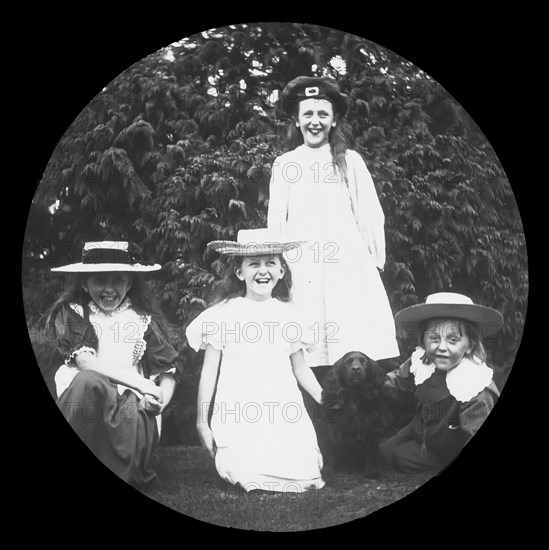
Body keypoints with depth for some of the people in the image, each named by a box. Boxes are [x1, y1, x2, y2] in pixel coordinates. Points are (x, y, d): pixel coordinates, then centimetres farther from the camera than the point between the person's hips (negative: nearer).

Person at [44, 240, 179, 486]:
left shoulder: (143, 319, 10)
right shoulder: (71, 312, 6)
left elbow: (167, 372, 10)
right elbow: (85, 361, -10)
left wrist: (158, 400, -12)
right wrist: (142, 383, -15)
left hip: (130, 405, 0)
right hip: (81, 403, 0)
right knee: (88, 381, -34)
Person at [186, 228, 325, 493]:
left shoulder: (288, 314, 9)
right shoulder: (224, 312, 0)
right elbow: (209, 370, 4)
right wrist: (202, 421, 5)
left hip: (285, 413, 2)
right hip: (238, 415, -2)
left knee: (305, 475, -15)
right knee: (248, 476, -20)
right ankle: (228, 460, 11)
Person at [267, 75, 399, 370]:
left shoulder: (350, 160, 10)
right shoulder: (283, 164, 13)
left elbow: (369, 215, 9)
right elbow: (275, 221, 13)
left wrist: (375, 260, 5)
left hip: (348, 263, 0)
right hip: (301, 266, 1)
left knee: (357, 352, -10)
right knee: (306, 355, -6)